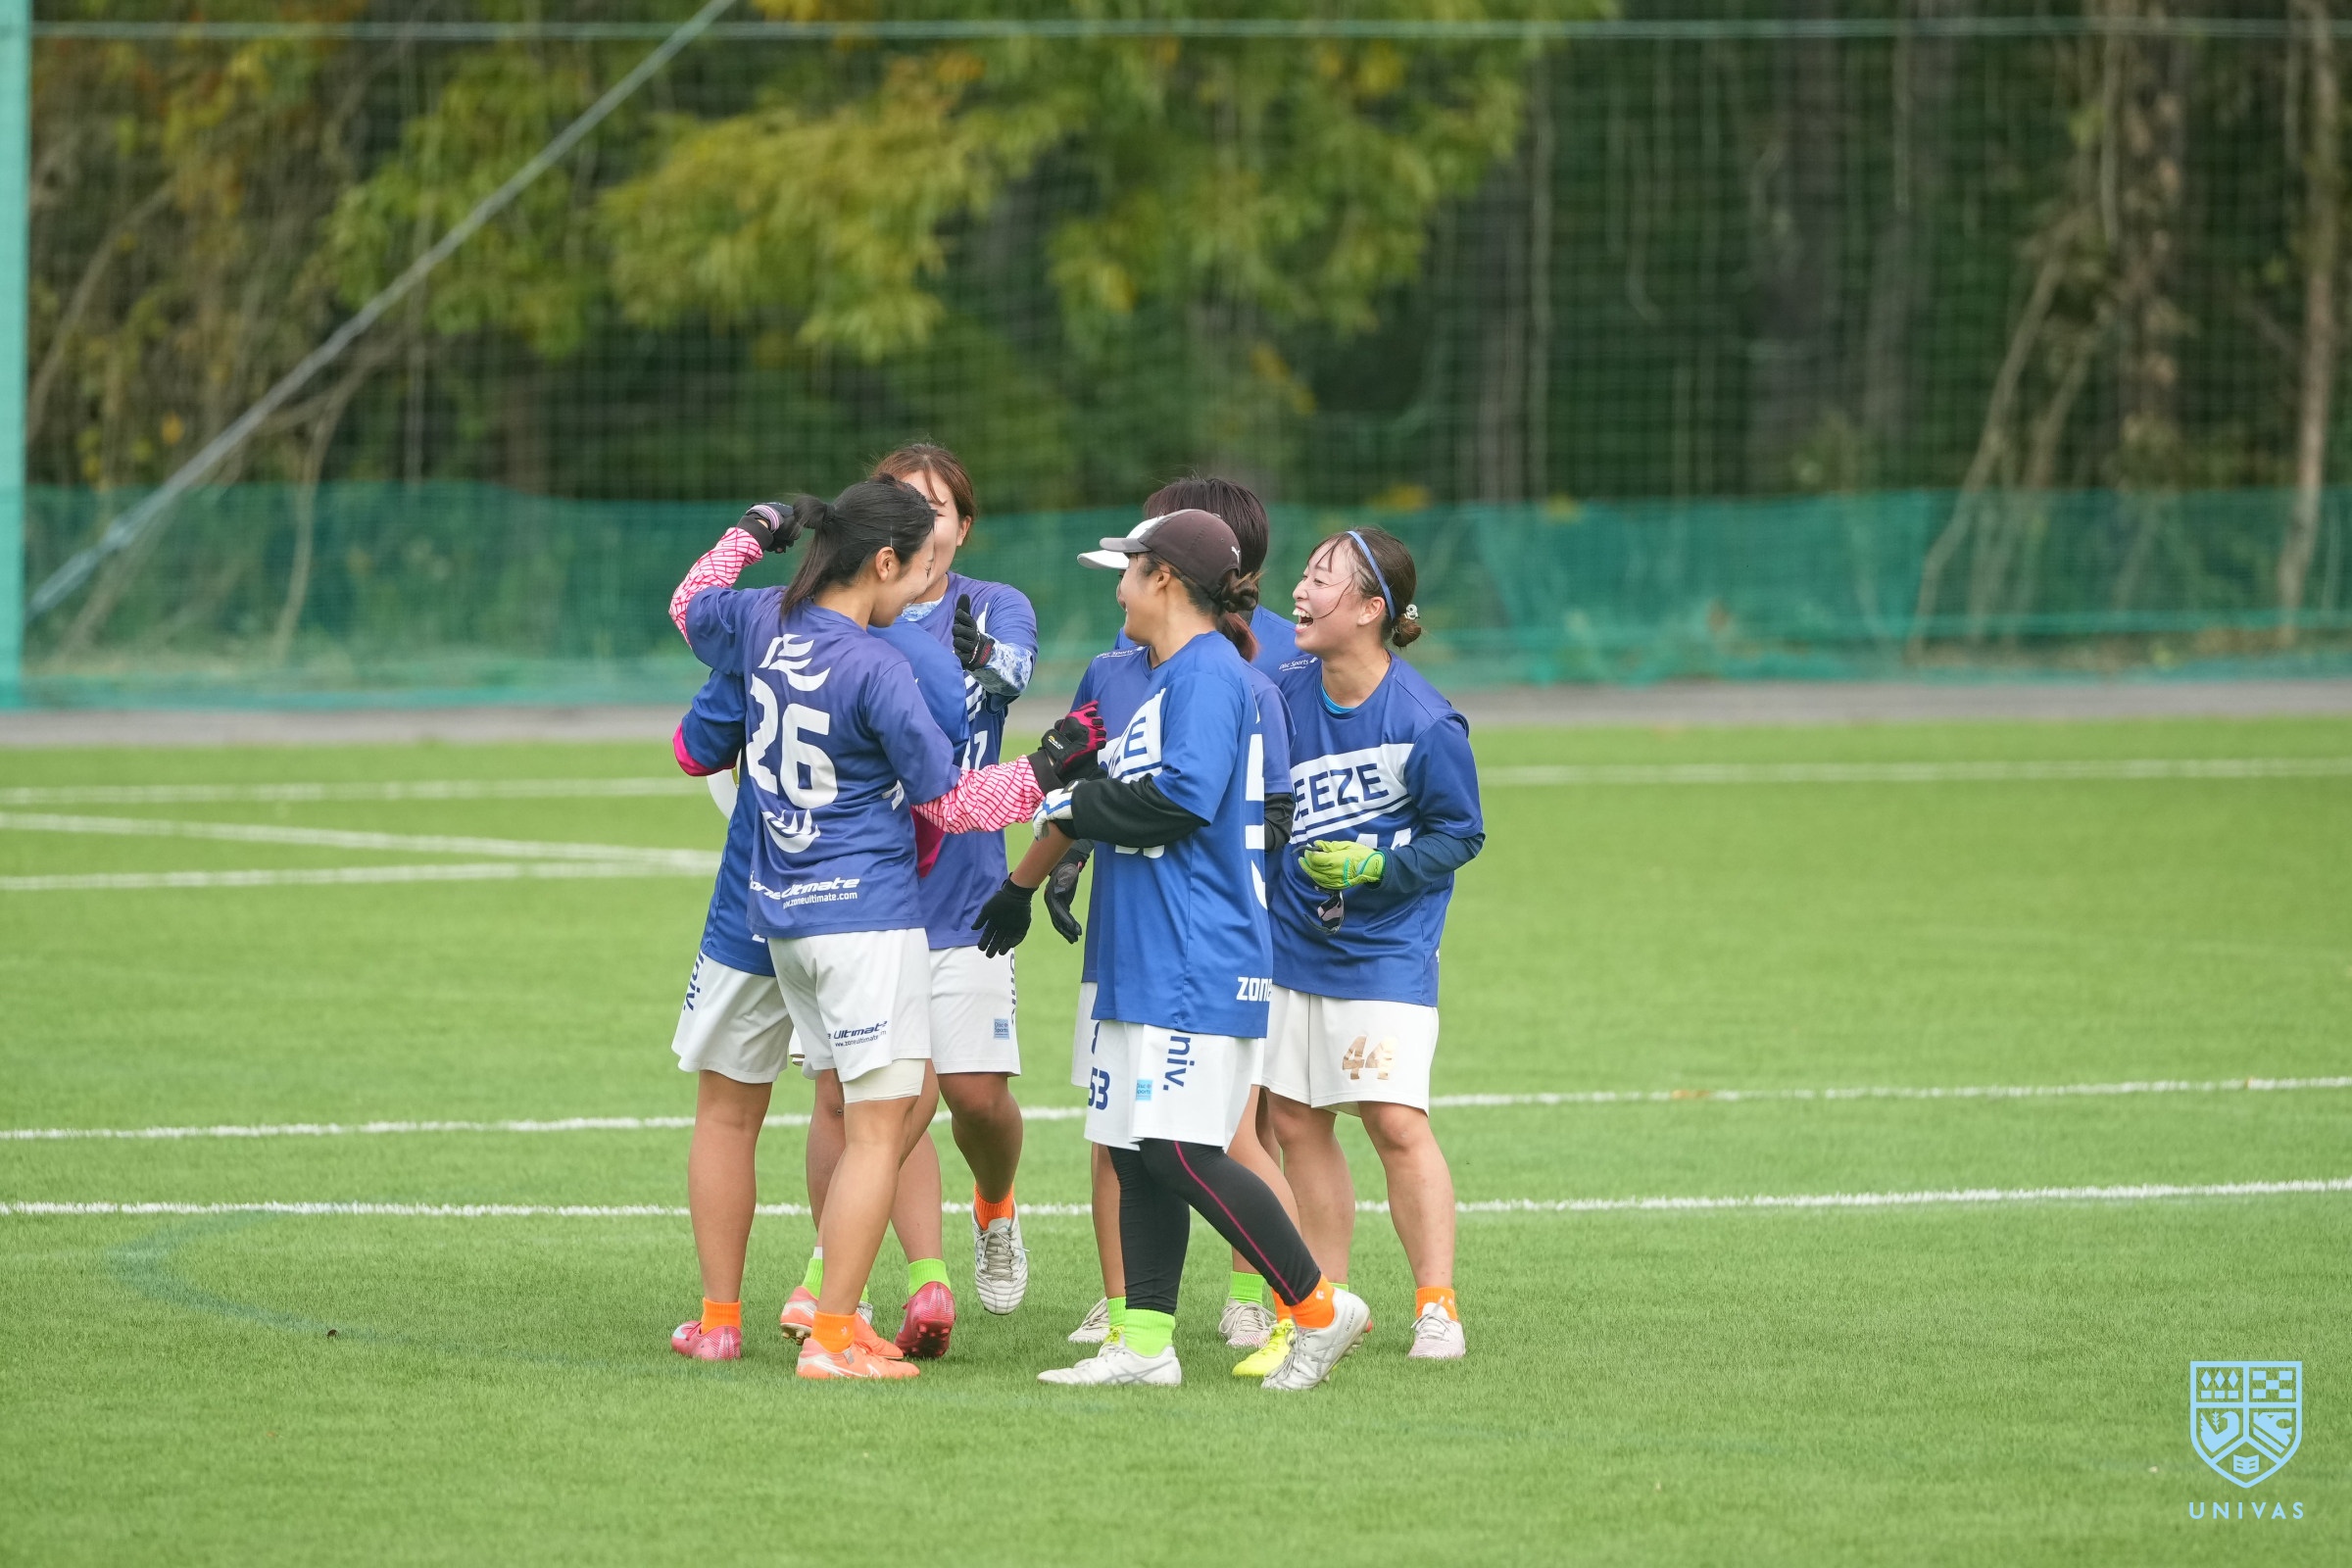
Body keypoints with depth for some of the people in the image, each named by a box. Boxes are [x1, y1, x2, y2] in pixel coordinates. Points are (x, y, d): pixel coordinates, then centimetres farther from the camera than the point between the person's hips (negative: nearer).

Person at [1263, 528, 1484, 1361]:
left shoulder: (1424, 723, -17)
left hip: (1385, 951, -6)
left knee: (1397, 1123, -13)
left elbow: (1461, 833, -8)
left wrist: (1379, 868, -20)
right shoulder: (1283, 690, -2)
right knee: (1296, 1123, 8)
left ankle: (1436, 1307, -5)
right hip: (1291, 942, 6)